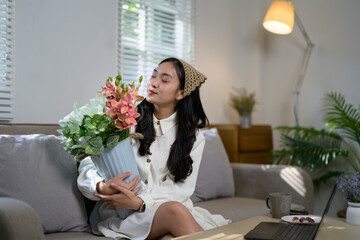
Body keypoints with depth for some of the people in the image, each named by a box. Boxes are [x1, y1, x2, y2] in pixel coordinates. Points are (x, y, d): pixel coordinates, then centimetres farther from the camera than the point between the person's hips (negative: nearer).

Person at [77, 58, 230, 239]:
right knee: (174, 210, -32)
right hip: (121, 216, -1)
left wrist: (140, 201, -21)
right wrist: (103, 187, -24)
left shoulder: (192, 137, 6)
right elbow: (89, 164, 0)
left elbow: (182, 187, -3)